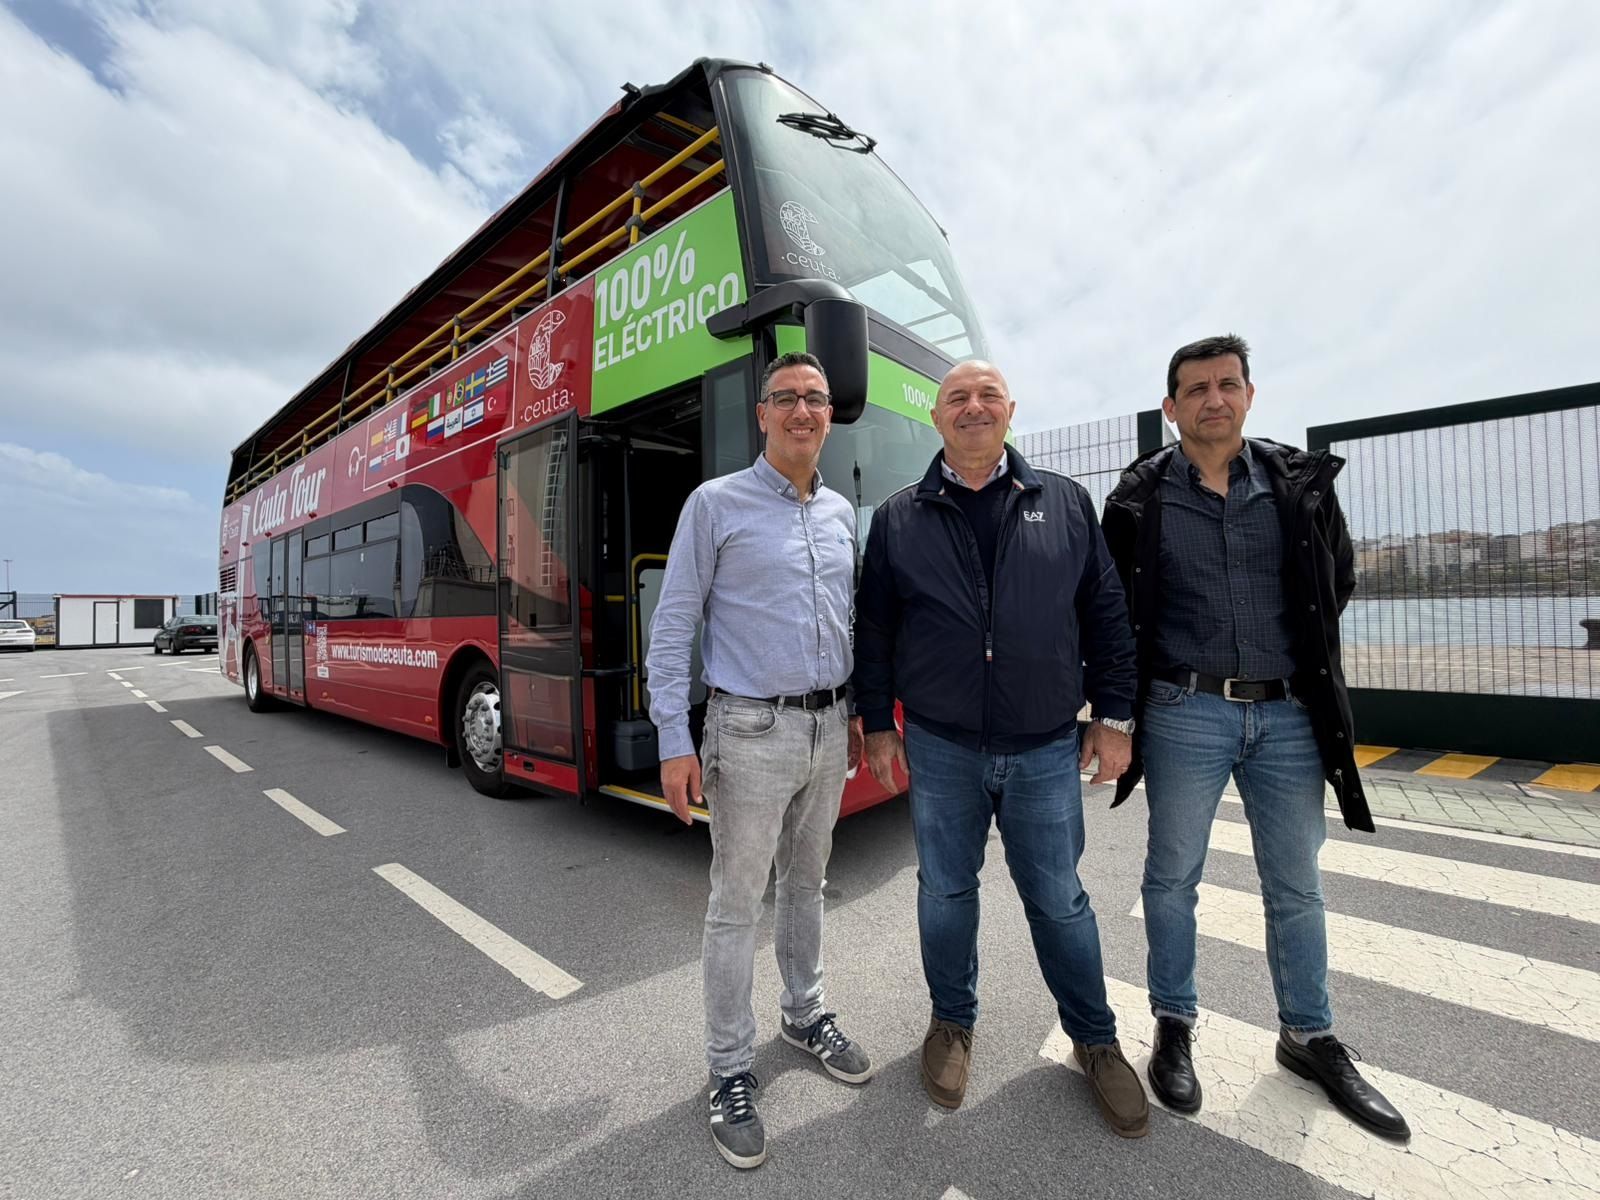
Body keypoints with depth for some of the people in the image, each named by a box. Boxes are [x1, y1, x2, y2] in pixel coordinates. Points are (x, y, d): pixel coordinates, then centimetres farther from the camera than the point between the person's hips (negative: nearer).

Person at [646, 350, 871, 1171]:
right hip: (752, 732, -5)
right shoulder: (716, 504, -6)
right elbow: (671, 627, -8)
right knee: (737, 905, 6)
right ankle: (731, 1072, 26)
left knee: (806, 883, 21)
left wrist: (856, 712, 16)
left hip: (827, 728, 6)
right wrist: (674, 741, -12)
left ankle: (803, 1016, 42)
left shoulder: (842, 512, 10)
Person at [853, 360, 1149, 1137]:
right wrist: (878, 725, 2)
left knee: (1058, 900, 14)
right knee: (946, 892, 15)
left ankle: (1095, 1040, 39)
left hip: (1046, 751, 0)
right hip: (941, 750, 0)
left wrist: (1114, 715, 3)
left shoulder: (1065, 503, 3)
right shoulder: (899, 518, 1)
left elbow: (1105, 615, 5)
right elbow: (873, 630, 3)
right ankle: (952, 1023, 40)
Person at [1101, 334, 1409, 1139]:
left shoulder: (1302, 483, 4)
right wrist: (1124, 702, 2)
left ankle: (1310, 1039, 37)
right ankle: (1175, 1026, 30)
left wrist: (1304, 661, 11)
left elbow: (1337, 582, 15)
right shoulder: (1139, 498, -4)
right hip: (1186, 714, -2)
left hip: (1288, 715, 3)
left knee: (1296, 885, 15)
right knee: (1172, 877, 9)